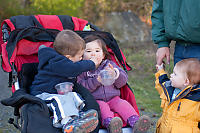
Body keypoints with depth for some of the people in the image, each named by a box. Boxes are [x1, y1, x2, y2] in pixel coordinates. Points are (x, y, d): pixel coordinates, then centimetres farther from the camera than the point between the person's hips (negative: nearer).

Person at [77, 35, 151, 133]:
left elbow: (123, 80, 8)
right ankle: (110, 124, -59)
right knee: (102, 106, -33)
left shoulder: (109, 65, 16)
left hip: (113, 98, 3)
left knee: (123, 104, -24)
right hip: (96, 101, -3)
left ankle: (135, 123, -44)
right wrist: (96, 80, -19)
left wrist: (115, 74, -14)